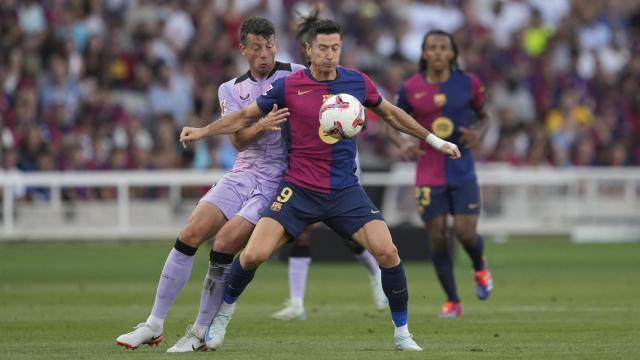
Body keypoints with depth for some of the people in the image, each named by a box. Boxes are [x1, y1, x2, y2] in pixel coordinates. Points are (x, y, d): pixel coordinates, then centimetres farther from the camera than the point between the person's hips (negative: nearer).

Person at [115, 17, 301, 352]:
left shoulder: (296, 76, -2)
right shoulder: (231, 89, 9)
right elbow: (238, 140, -5)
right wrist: (262, 126, -27)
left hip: (277, 182, -4)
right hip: (242, 174, 4)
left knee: (223, 245, -18)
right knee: (189, 235, -9)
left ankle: (201, 332, -4)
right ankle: (154, 325, 1)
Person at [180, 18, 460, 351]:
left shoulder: (357, 83, 1)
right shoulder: (288, 86, -5)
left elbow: (391, 114, 19)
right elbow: (244, 117, 7)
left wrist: (434, 140, 21)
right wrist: (202, 131, -3)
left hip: (345, 191, 2)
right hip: (298, 190, -1)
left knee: (387, 252, -15)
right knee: (253, 255, -15)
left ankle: (402, 333, 2)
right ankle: (224, 313, 14)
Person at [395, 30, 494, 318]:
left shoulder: (468, 83, -1)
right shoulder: (410, 88, -2)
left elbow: (483, 116, 13)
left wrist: (478, 133, -8)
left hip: (462, 172, 0)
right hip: (429, 173, 0)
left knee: (465, 232, -10)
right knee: (436, 237, -2)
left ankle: (480, 267, 27)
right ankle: (452, 301, 13)